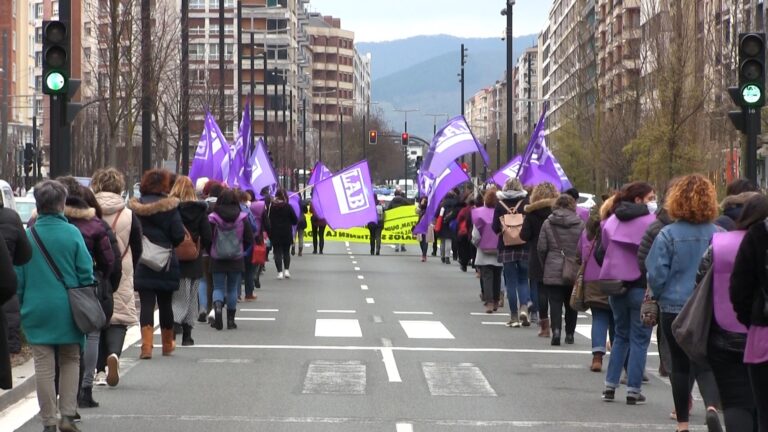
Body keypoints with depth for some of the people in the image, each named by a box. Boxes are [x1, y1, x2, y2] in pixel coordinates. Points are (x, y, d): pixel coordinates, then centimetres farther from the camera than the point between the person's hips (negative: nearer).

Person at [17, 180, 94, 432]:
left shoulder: (27, 236, -3)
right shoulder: (72, 233, -8)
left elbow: (18, 277, 2)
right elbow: (86, 272, -4)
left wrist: (21, 303, 13)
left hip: (37, 310, 1)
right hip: (67, 308, -1)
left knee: (44, 366, 4)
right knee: (70, 361, 14)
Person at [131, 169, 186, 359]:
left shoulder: (136, 207, -3)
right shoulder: (170, 206, -7)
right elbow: (179, 236, -8)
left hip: (142, 264, 0)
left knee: (146, 304, 0)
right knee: (165, 304, 13)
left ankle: (146, 345, -13)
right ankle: (168, 344, 27)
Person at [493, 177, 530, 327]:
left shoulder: (500, 204, -3)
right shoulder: (526, 203, -4)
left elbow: (495, 227, -3)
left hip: (507, 248, 0)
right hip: (524, 247, 1)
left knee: (511, 281, 5)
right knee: (523, 279, 13)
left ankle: (514, 316, 4)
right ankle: (524, 307, -10)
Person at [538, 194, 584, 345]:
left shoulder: (548, 224, -2)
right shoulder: (580, 224, -3)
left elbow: (541, 248, -1)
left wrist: (545, 263, 15)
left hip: (553, 271, -1)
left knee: (555, 302, -1)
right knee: (571, 304, 13)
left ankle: (556, 330, -19)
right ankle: (570, 334, 17)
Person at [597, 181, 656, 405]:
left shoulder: (611, 221, 7)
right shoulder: (652, 222, -10)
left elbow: (599, 253, 8)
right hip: (641, 287, -5)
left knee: (621, 336, 18)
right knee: (639, 339, 3)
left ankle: (610, 386, 13)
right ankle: (633, 390, 2)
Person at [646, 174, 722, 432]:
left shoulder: (668, 234, -11)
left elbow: (656, 274, -9)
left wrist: (659, 296, 11)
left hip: (675, 307, -1)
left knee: (680, 366, 13)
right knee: (705, 364, 5)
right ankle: (712, 405, -23)